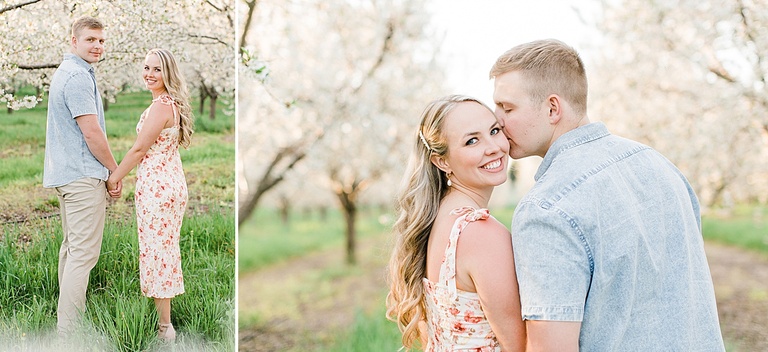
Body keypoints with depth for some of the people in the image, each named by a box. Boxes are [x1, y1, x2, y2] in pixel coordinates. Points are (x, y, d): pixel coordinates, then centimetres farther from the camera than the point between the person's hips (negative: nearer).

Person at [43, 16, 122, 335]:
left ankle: (67, 317, 25)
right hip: (84, 175, -11)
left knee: (71, 246, 16)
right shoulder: (78, 76, -16)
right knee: (83, 252, -10)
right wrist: (115, 170, -7)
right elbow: (92, 133, -19)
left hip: (65, 173, 11)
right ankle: (68, 331, -10)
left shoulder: (64, 72, 19)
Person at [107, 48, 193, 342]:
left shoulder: (160, 106, -18)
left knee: (156, 250, -2)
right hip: (173, 182, 10)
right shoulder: (173, 104, 12)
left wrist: (115, 177, -5)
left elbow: (139, 149, -16)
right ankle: (165, 322, 27)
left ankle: (164, 328, 6)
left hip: (156, 185, -10)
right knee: (167, 249, 16)